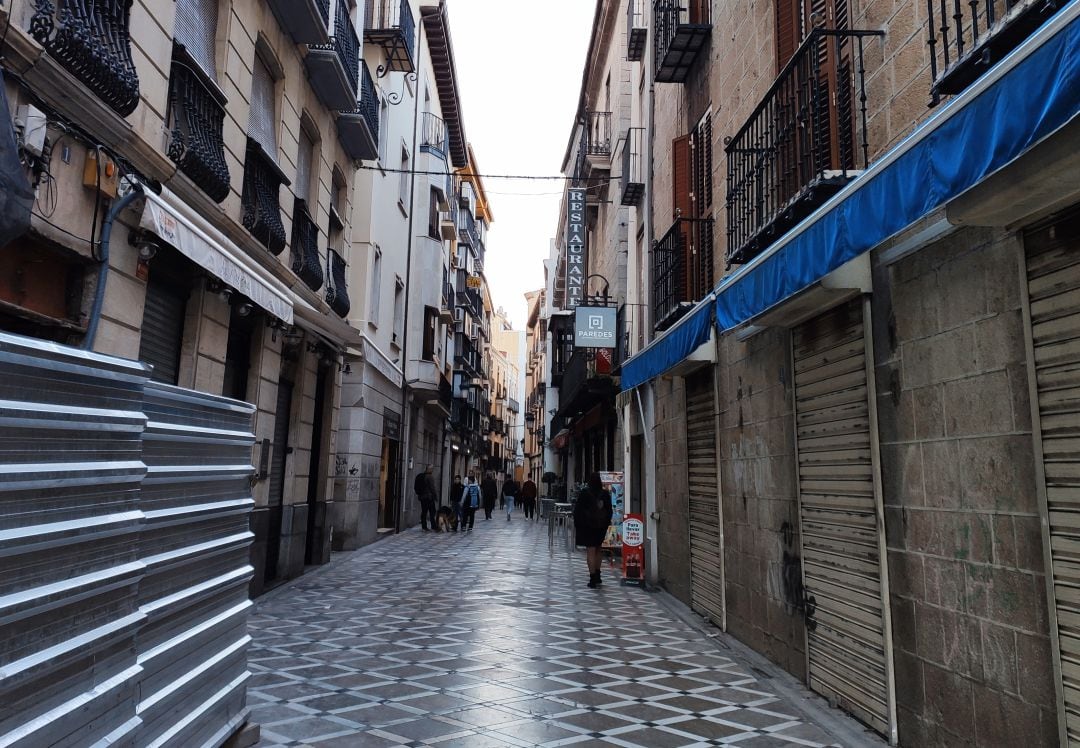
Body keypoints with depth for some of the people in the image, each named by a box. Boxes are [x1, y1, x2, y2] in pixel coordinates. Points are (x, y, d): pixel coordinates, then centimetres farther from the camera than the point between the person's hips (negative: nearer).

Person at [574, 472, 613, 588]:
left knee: (590, 551, -5)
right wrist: (606, 524, 17)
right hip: (601, 526, 4)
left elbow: (577, 510, -7)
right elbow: (609, 511, 8)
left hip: (587, 526, -4)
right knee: (597, 550, 17)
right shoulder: (605, 494, 2)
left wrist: (576, 525, 0)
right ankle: (597, 577, 23)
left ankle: (593, 579, -9)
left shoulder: (584, 493, -9)